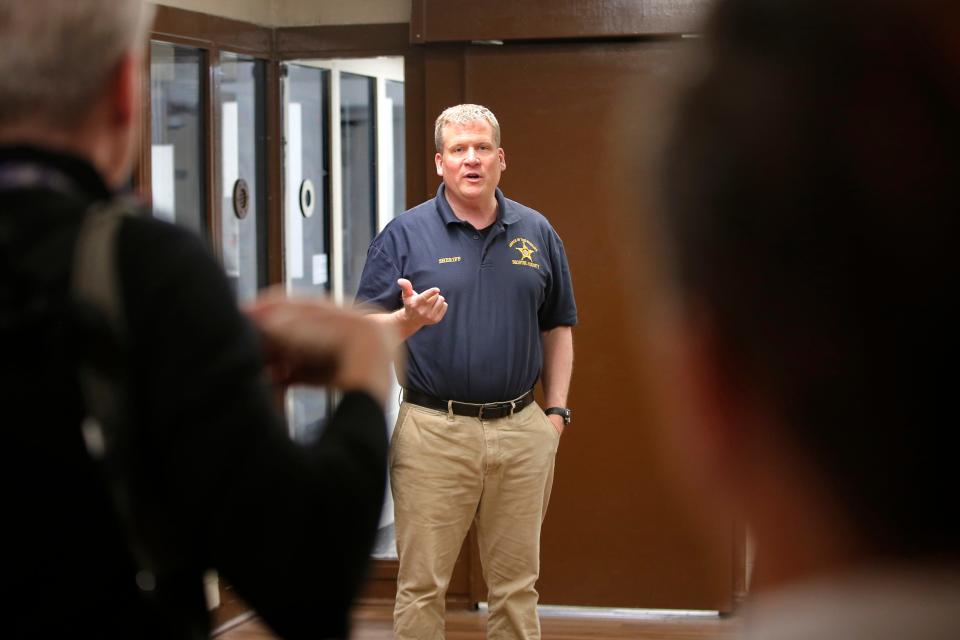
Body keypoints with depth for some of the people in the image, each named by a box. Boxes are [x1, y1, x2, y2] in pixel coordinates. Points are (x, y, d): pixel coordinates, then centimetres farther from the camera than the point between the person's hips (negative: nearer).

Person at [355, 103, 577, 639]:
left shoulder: (537, 233, 9)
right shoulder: (405, 234, 0)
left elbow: (558, 327, 14)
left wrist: (557, 412, 5)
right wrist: (410, 318, -23)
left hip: (521, 430, 3)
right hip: (435, 430, -3)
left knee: (518, 584, 11)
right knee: (423, 585, 3)